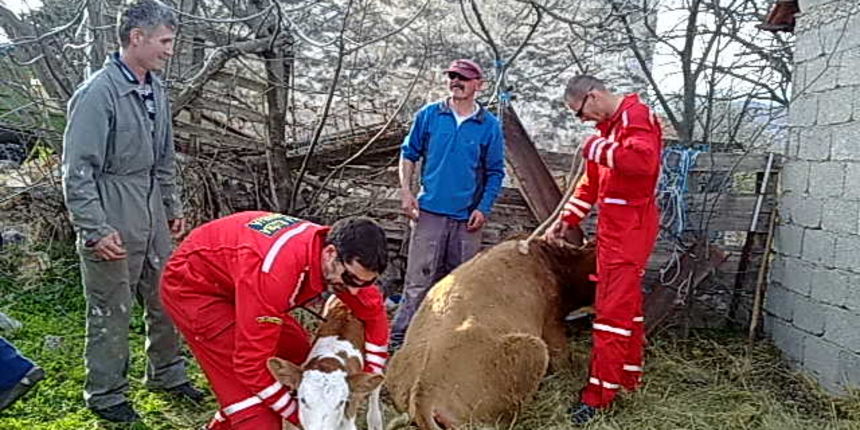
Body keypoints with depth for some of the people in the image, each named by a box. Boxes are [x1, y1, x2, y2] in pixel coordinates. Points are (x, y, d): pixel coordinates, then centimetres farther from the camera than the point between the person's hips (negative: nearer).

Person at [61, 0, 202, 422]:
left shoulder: (155, 90, 7)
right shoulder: (98, 93, -17)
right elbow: (77, 170, -17)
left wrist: (172, 206, 18)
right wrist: (95, 230, -18)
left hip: (152, 218, 8)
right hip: (113, 225, -7)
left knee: (166, 300, 17)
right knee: (111, 311, 7)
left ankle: (166, 372, 36)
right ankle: (105, 394, 25)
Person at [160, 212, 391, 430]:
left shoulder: (344, 262, -18)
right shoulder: (274, 272, -41)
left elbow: (373, 311, 1)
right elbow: (251, 363, -34)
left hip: (233, 279, 8)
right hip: (193, 285, -8)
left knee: (297, 354, 5)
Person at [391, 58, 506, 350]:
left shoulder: (490, 126, 4)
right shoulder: (428, 115, 4)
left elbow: (495, 172, 8)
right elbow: (409, 154, 11)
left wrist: (483, 208, -2)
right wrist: (406, 192, 0)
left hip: (467, 217, 1)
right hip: (429, 211, -1)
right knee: (418, 279, -5)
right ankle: (399, 337, 1)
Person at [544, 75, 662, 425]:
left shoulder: (636, 116, -11)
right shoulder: (608, 124, 19)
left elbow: (644, 160, -32)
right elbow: (590, 184, 23)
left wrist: (599, 148, -20)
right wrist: (565, 221, 17)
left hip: (630, 228, -10)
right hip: (614, 226, 10)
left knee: (613, 309, -9)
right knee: (627, 303, 16)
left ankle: (599, 395, -6)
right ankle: (628, 377, 28)